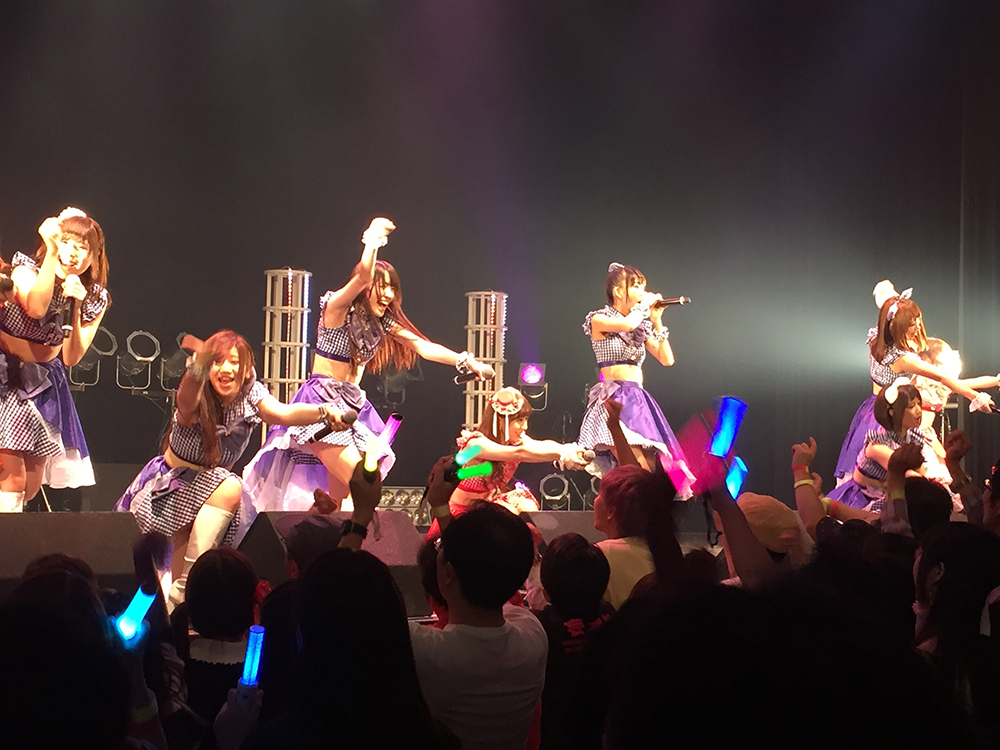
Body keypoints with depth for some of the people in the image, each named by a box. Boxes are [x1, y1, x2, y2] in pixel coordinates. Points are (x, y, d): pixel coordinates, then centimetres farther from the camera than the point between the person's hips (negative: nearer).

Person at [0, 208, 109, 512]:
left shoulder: (95, 299, 1)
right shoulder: (26, 270, -12)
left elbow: (70, 358, -5)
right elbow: (36, 308, -35)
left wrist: (77, 306, -16)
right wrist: (51, 252, -36)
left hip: (44, 384, 5)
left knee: (33, 481, 5)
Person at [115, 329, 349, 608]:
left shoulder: (250, 395, -11)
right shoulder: (198, 400, -22)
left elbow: (281, 413, -31)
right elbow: (186, 405, -48)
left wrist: (324, 412, -52)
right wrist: (199, 366, -71)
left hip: (210, 490, 5)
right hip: (170, 486, -5)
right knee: (229, 489, -28)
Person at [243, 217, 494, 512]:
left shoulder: (384, 324, 11)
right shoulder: (338, 309, -9)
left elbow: (423, 346, 6)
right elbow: (363, 276, -26)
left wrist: (466, 362, -4)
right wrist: (373, 238, -15)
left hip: (353, 407, 7)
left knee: (337, 498, 5)